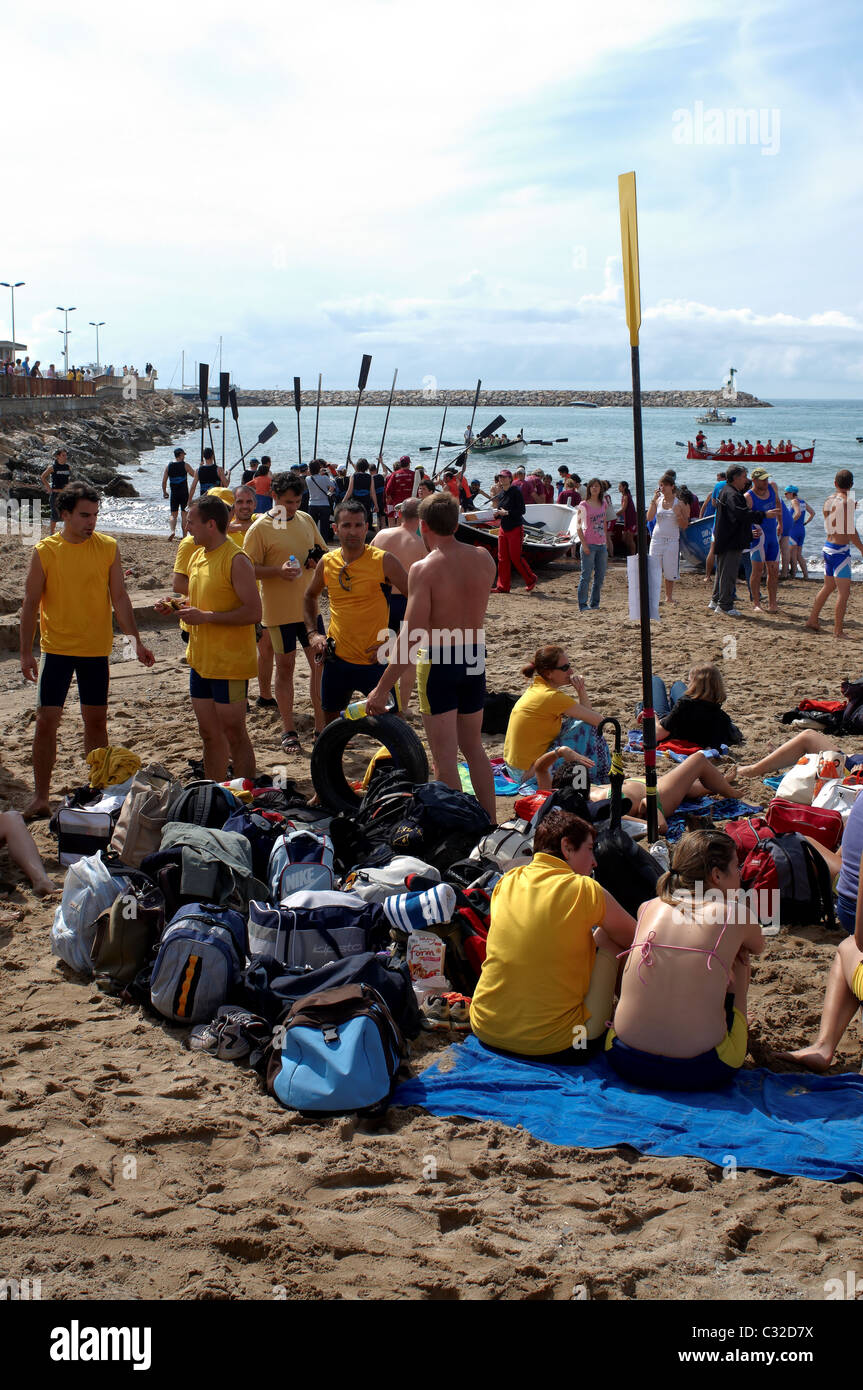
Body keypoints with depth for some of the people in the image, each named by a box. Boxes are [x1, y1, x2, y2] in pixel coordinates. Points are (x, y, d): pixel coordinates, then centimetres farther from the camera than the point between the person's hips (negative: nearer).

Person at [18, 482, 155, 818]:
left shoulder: (108, 548, -1)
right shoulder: (44, 551, -5)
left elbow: (119, 597, 3)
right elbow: (30, 603, -1)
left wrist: (136, 640, -4)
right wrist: (26, 653, -5)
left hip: (96, 650, 1)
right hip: (56, 649, -1)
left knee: (96, 721, 9)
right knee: (46, 721, -2)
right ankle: (41, 797, 6)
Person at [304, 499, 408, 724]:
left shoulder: (383, 560, -11)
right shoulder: (327, 562, 2)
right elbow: (310, 596, 21)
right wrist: (312, 633, 6)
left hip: (374, 661, -4)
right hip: (336, 657, 4)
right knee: (331, 723, 17)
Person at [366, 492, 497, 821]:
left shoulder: (424, 568, -17)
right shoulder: (483, 558, -1)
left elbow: (412, 636, -21)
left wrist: (382, 688, -17)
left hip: (439, 663, -6)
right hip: (475, 660, 6)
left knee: (444, 757, 3)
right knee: (473, 746, 21)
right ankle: (491, 823, 27)